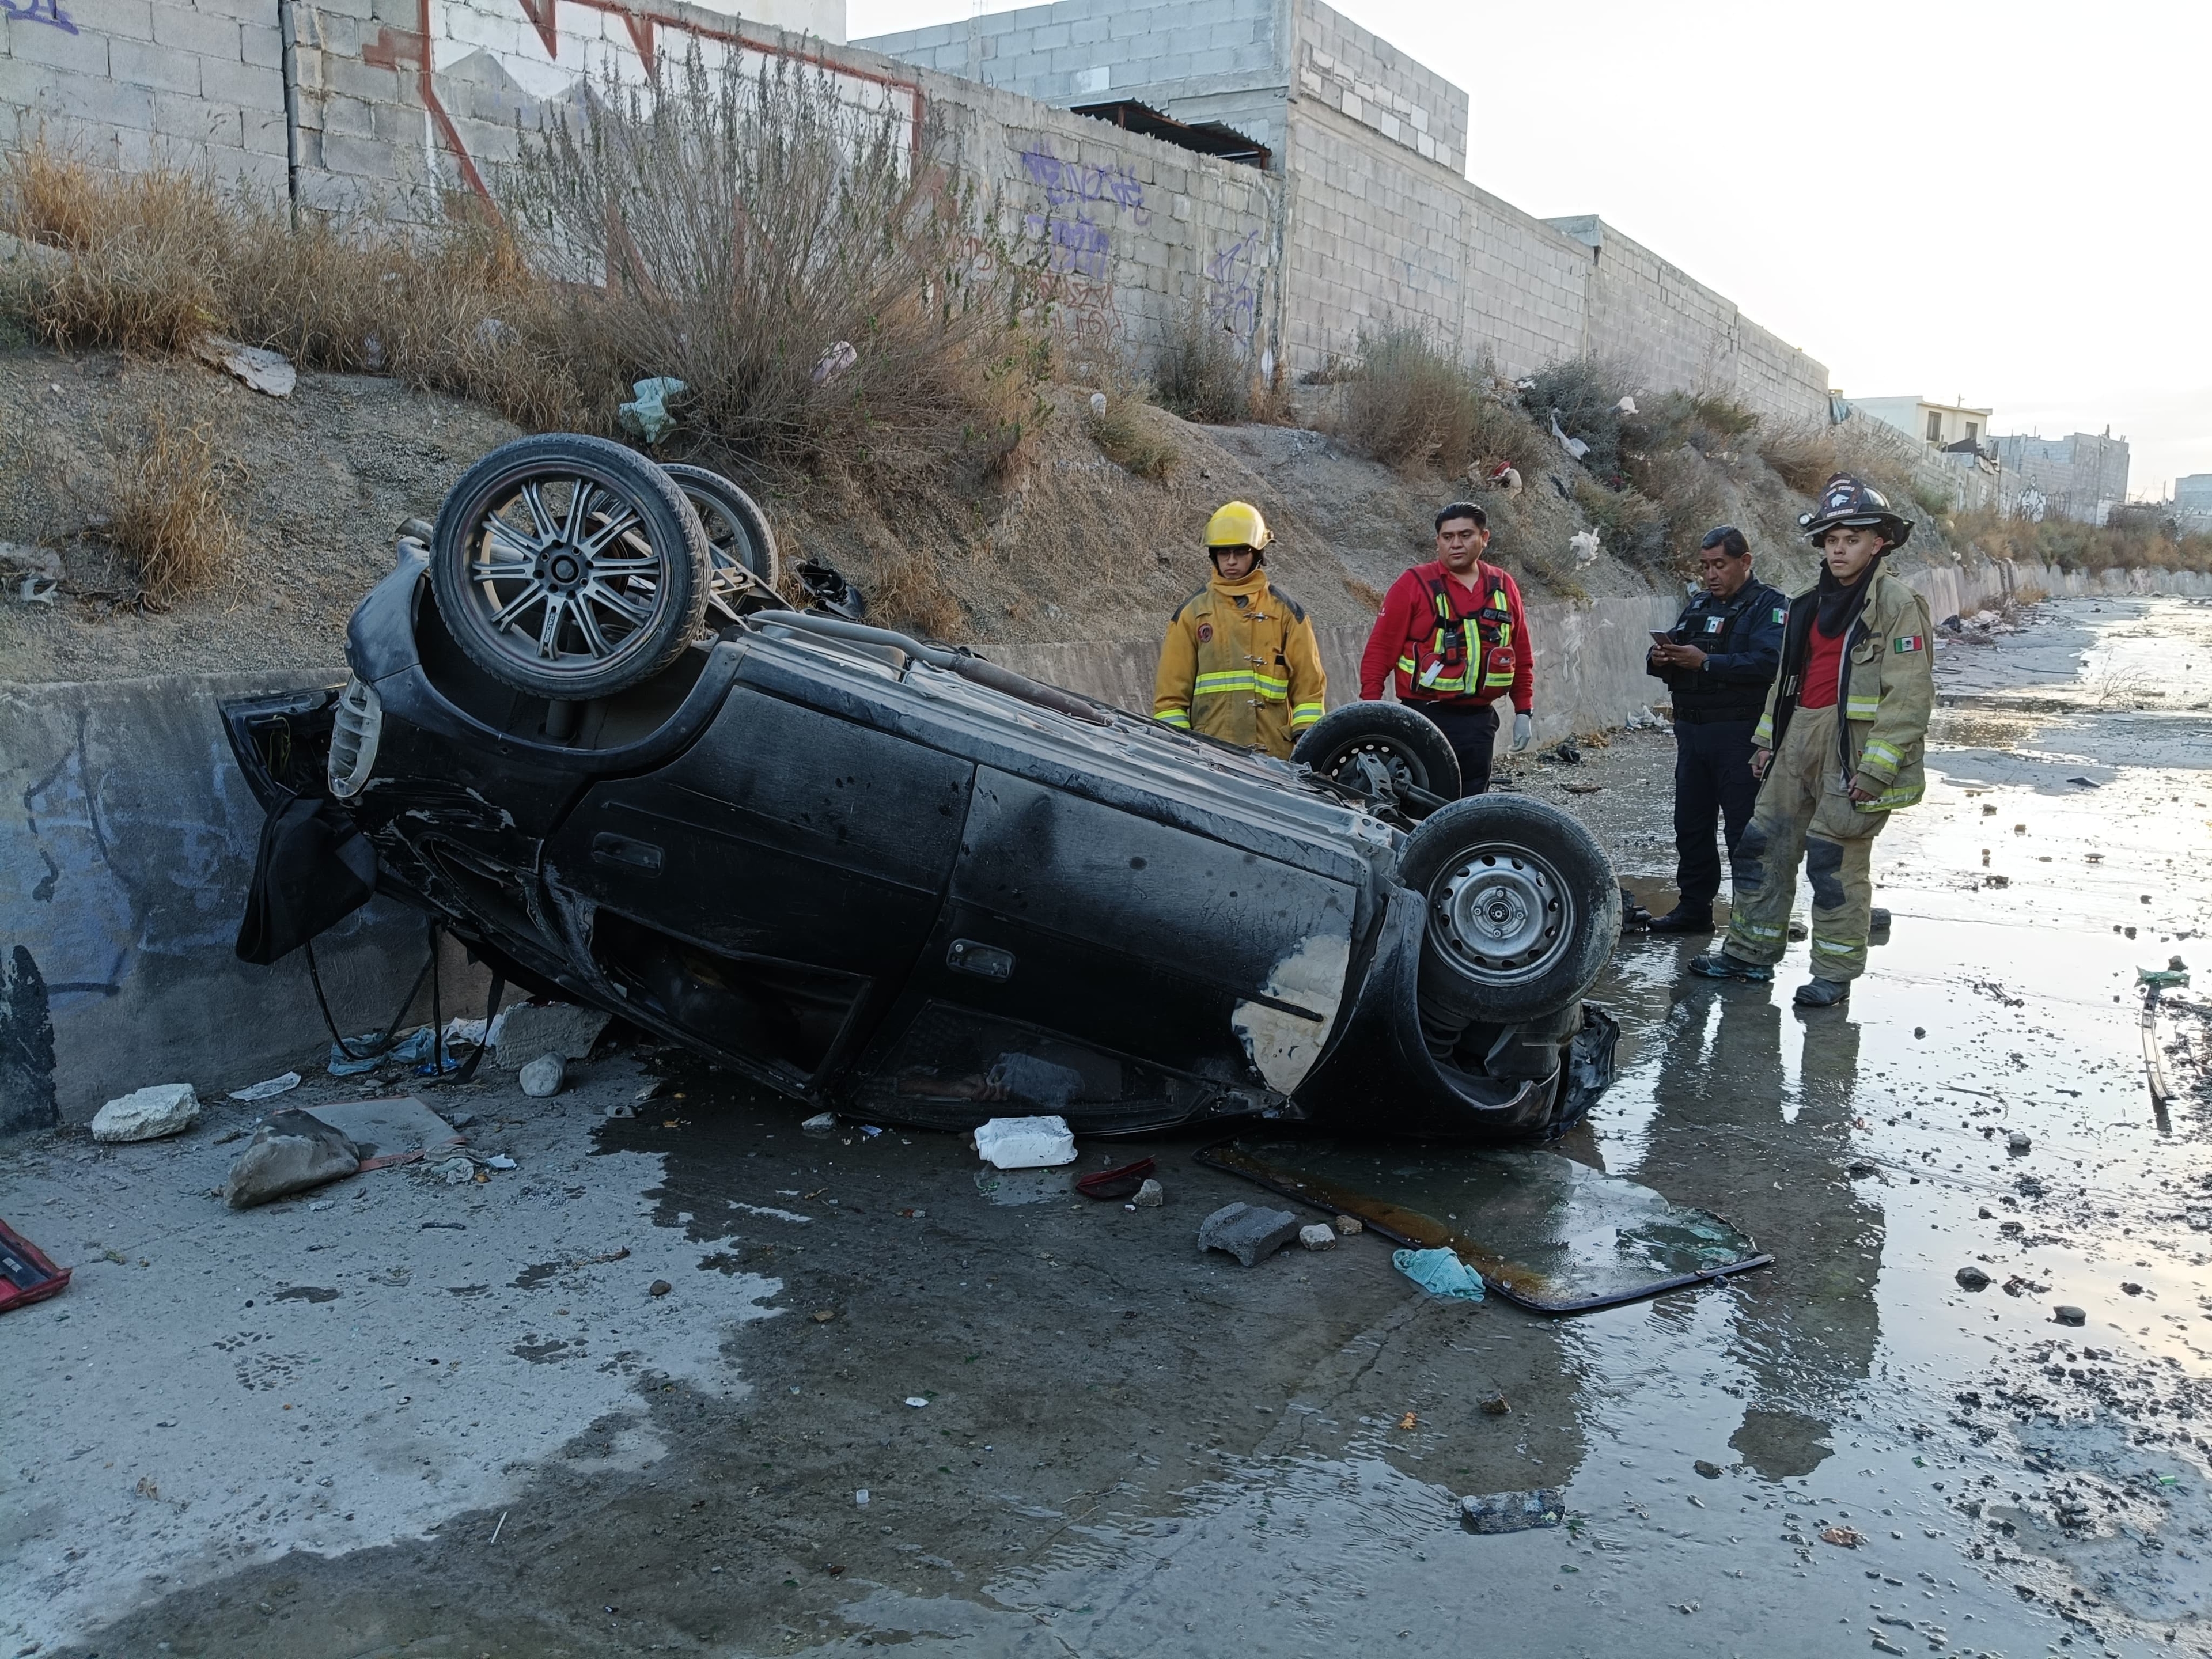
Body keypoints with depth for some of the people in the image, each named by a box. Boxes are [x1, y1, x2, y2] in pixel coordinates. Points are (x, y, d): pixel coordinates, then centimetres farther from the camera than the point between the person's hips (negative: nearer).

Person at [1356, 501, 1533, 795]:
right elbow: (1380, 650, -6)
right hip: (1425, 717, -4)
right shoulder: (1414, 584, -5)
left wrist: (1523, 711, 13)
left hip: (1479, 721, 5)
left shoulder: (1504, 587, 10)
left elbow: (1521, 656, 16)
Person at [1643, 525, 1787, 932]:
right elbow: (1672, 652, 18)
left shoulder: (1770, 605, -4)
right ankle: (1694, 908, 21)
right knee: (1691, 824, 12)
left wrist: (1705, 662, -24)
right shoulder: (1698, 605, 19)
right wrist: (1660, 659, -5)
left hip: (1740, 734, -7)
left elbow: (1767, 663, -20)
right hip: (1691, 731, 7)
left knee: (1744, 830, -3)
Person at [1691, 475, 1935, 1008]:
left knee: (1836, 861, -2)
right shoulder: (1811, 604, 14)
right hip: (1800, 740, 7)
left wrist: (1876, 768, -19)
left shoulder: (1896, 604, -9)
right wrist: (1766, 739, 17)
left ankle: (1835, 972, 11)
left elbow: (1911, 695, -14)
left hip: (1855, 746, -7)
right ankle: (1751, 952, 20)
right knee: (1764, 844, 9)